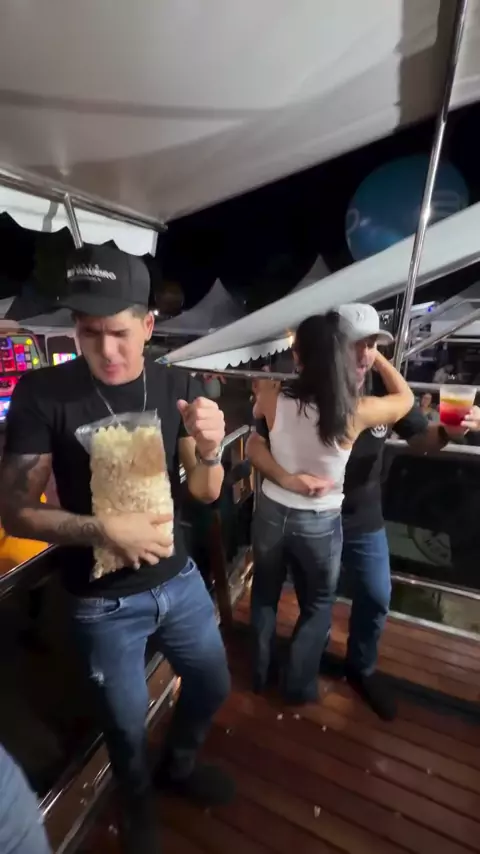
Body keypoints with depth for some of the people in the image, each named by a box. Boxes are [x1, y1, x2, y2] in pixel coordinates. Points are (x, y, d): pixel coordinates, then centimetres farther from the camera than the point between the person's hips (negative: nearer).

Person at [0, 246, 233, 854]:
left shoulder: (177, 388, -7)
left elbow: (205, 493, -5)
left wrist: (209, 450, -26)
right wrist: (103, 530, -28)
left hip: (179, 580, 4)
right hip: (102, 602, -3)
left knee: (213, 685, 23)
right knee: (125, 721, 21)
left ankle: (179, 764, 59)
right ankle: (137, 802, 59)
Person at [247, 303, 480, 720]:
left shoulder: (386, 391, -13)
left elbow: (420, 438, -1)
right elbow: (255, 446, -21)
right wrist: (288, 479, -38)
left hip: (363, 518, 3)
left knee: (377, 597, 17)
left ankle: (362, 669, 47)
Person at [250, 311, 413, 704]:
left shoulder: (275, 401, -19)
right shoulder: (357, 412, -22)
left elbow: (257, 410, 8)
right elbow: (406, 397, 1)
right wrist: (376, 355, 7)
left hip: (272, 513, 2)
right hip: (321, 524, -1)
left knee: (265, 596, 26)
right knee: (317, 606, 26)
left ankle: (259, 674, 47)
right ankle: (300, 686, 43)